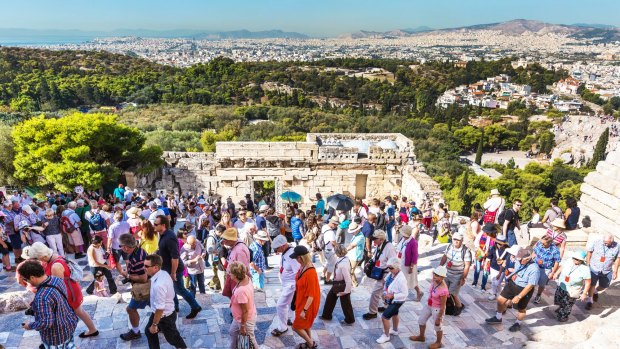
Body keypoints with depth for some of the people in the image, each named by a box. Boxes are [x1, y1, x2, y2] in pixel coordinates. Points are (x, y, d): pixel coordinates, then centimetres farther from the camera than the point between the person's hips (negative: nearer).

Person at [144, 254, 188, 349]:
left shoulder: (158, 285, -38)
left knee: (173, 338, 16)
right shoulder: (164, 273, -9)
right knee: (149, 331, 25)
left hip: (165, 316, -9)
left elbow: (160, 308, -30)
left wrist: (154, 325, -16)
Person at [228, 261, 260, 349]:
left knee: (249, 340, 17)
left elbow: (245, 311, -28)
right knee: (232, 332, 32)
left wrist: (242, 326, -19)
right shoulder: (246, 278, -18)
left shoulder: (241, 291, -40)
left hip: (246, 319, -9)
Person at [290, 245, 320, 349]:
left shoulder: (310, 273, -32)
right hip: (302, 301, 8)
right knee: (305, 324, 23)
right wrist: (297, 301, 19)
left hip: (307, 304, -8)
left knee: (296, 327, 5)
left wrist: (304, 310, -23)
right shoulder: (303, 267, -5)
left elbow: (311, 295, -27)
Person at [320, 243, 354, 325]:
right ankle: (326, 315, 41)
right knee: (330, 298, 22)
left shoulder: (343, 264, -35)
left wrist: (346, 291, -21)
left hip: (342, 285, -9)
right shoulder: (341, 260, -7)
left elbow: (348, 280, -31)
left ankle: (349, 320, 35)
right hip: (337, 284, 9)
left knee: (345, 303, 12)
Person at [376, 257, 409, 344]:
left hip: (397, 301, -8)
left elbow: (405, 294, -27)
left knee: (384, 317, -4)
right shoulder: (391, 273, -11)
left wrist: (392, 295, -32)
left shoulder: (401, 279, -34)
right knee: (394, 314, 29)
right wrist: (385, 295, -2)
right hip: (391, 300, 8)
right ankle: (395, 330, 53)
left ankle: (386, 336, 17)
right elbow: (387, 284, 5)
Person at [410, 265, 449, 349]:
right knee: (421, 320, 23)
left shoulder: (443, 290, -37)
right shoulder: (434, 281, -14)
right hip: (429, 306, 8)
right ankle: (421, 337, 48)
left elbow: (443, 306, -26)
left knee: (437, 326, 16)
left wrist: (439, 318, -17)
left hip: (437, 309, -8)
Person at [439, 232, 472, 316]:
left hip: (457, 276, -5)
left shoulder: (466, 251, -19)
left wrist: (463, 278, -16)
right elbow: (444, 258, 9)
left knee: (452, 293, -2)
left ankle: (459, 306, 26)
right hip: (447, 274, 5)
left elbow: (467, 266, -16)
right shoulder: (449, 246, -2)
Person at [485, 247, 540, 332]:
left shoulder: (534, 269, -31)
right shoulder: (519, 261, -13)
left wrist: (519, 297, -24)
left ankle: (518, 324, 44)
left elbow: (530, 286, -26)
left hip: (524, 290, -6)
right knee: (500, 300, 12)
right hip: (512, 284, 6)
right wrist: (513, 275, -2)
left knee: (521, 309, 17)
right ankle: (498, 318, 37)